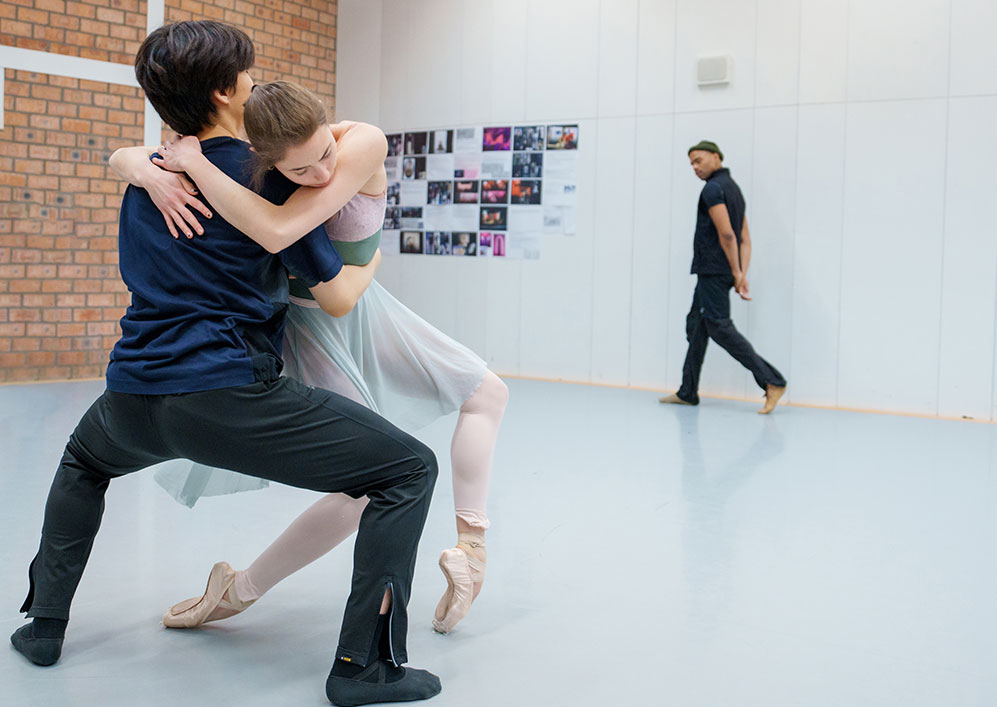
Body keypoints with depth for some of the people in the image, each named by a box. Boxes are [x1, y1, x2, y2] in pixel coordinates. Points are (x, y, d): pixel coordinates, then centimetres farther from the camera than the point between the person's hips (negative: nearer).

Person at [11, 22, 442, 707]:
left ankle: (45, 622, 39)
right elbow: (338, 297, 1)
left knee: (84, 462, 42)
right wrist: (371, 259, 19)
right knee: (410, 469, 0)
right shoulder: (269, 180, -1)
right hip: (229, 397, -6)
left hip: (134, 399, 7)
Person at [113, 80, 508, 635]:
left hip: (363, 310, 4)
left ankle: (470, 549, 10)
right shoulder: (247, 167, -26)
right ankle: (240, 591, 3)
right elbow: (125, 155, -21)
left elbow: (277, 230, -43)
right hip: (309, 325, -4)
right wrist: (152, 172, -43)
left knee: (489, 393, 5)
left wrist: (195, 163, -44)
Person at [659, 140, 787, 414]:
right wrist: (743, 274, 7)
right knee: (696, 325, 12)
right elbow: (745, 239, 14)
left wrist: (737, 272, -14)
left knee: (719, 326, -12)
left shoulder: (713, 189, -12)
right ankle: (687, 392, 16)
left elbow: (726, 233, -20)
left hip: (714, 270, -10)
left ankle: (772, 381, -15)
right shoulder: (734, 188, 20)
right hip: (710, 271, 10)